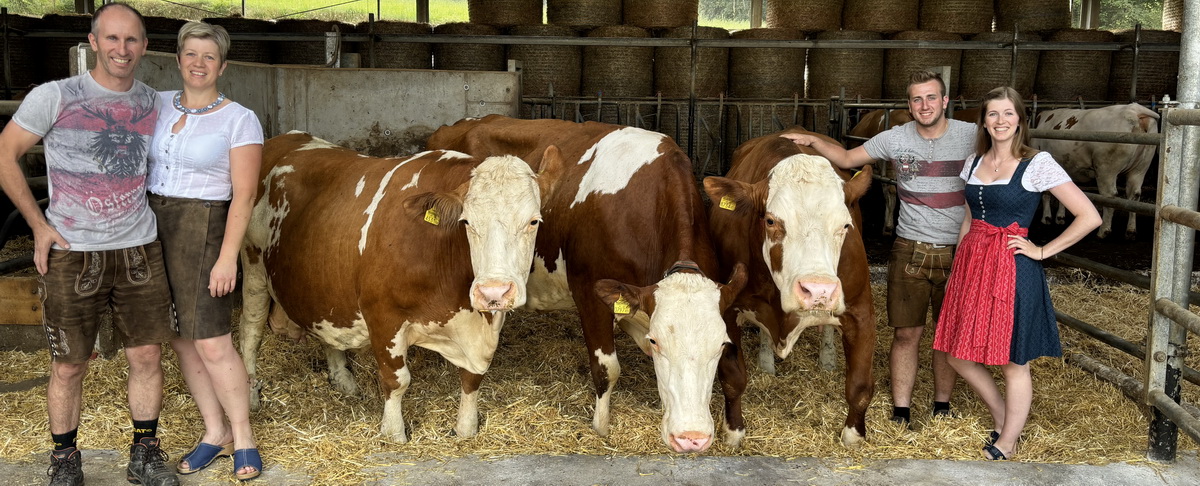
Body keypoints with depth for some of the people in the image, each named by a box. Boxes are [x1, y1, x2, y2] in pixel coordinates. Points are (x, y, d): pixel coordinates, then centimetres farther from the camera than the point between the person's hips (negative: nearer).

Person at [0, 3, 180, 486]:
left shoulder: (153, 102, 6)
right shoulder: (53, 97, -7)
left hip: (139, 250, 3)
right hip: (71, 255, -3)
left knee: (147, 356, 6)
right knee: (68, 366, 6)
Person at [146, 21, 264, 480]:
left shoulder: (239, 120, -7)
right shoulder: (157, 105, 8)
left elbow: (243, 195, -10)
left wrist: (227, 257, -16)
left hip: (205, 231, -5)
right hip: (153, 227, 5)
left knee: (212, 343, -7)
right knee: (182, 340, 9)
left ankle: (242, 436, 11)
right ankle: (215, 431, 23)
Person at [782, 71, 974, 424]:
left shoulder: (972, 137, -6)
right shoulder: (896, 139, -1)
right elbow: (847, 159, 10)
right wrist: (812, 141, -4)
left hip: (958, 252, -1)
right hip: (909, 250, 1)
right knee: (906, 332, 4)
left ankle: (942, 407, 28)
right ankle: (900, 413, 13)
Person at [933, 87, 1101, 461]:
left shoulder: (1038, 164, -9)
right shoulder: (974, 163, 9)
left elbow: (1089, 217, -10)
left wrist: (1043, 251, -9)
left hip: (1013, 271, -6)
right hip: (970, 265, 7)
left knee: (1014, 363, 4)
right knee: (958, 354, 10)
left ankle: (1004, 448, 20)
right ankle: (1005, 422, 32)